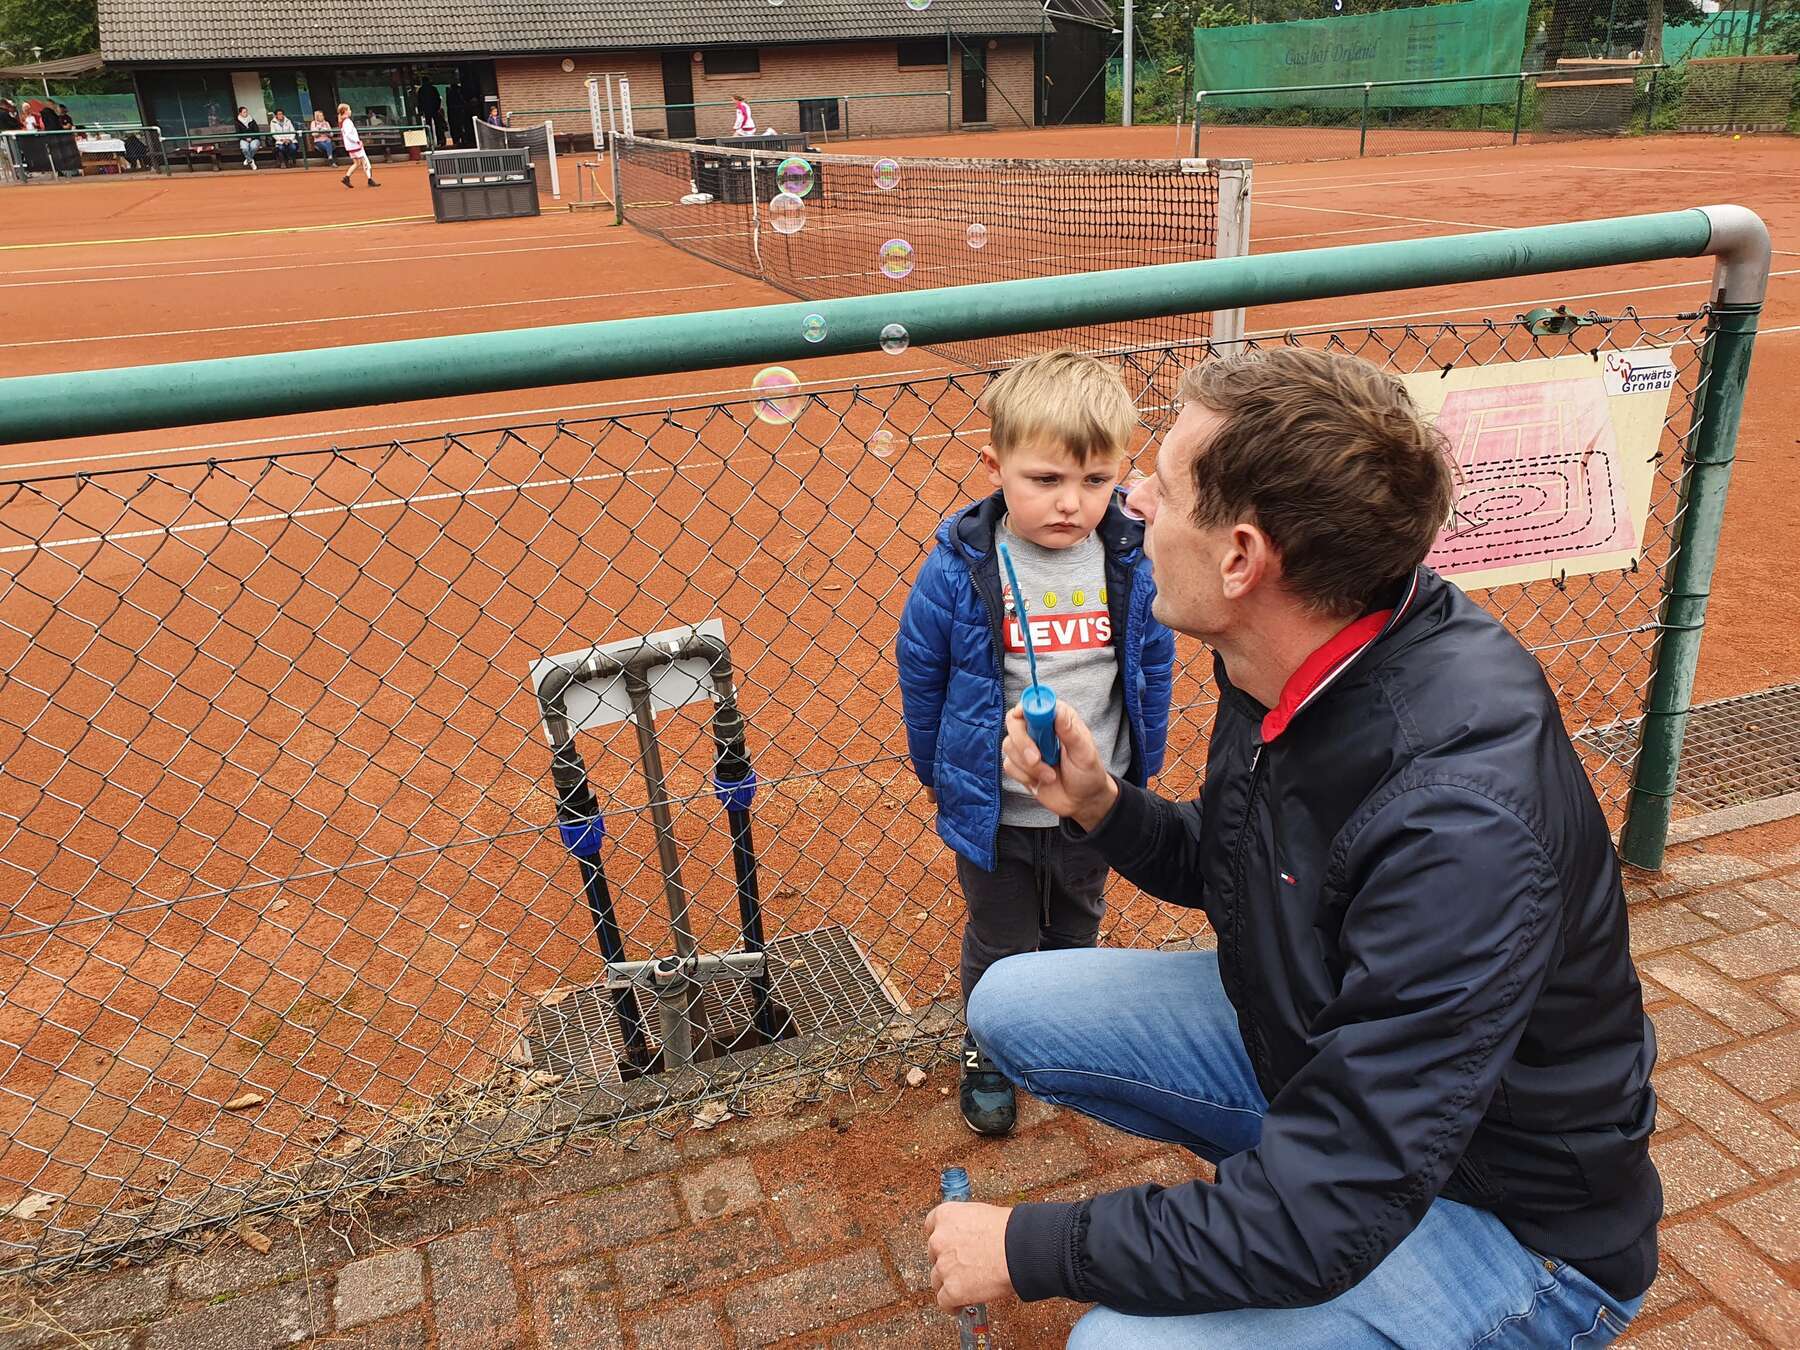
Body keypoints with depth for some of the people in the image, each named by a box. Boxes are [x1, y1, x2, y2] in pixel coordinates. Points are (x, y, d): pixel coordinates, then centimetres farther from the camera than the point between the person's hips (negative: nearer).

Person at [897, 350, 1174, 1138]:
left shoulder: (1131, 564, -14)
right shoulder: (959, 569, -21)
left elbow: (1152, 671, 1)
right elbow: (921, 674, -7)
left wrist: (1141, 769, 8)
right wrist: (934, 771, 3)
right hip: (995, 811, -3)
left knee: (1076, 933, 27)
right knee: (999, 944, 19)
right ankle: (987, 1054, 44)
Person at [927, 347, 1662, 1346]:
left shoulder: (1459, 821, -36)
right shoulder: (1290, 663, -11)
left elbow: (1326, 1220, -33)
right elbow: (1229, 873, 8)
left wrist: (1029, 1248, -22)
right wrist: (1101, 808, -11)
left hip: (1507, 1216, -7)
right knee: (1015, 1007, 2)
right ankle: (1258, 1174, 14)